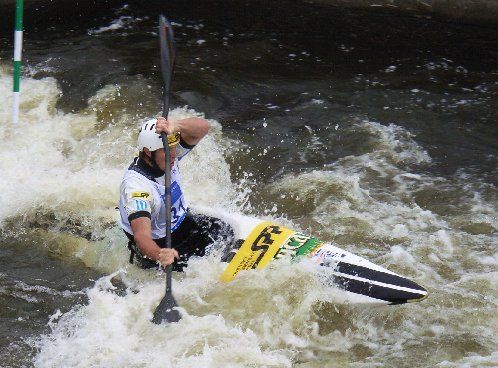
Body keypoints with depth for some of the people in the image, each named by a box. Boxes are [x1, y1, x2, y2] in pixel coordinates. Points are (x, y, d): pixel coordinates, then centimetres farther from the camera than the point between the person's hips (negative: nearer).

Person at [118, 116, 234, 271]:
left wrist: (175, 125, -45)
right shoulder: (135, 185, -34)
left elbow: (203, 126, -24)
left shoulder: (167, 154, -14)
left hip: (182, 222, 7)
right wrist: (159, 255, -66)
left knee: (222, 230, -11)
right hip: (156, 245, -6)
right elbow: (141, 235, -44)